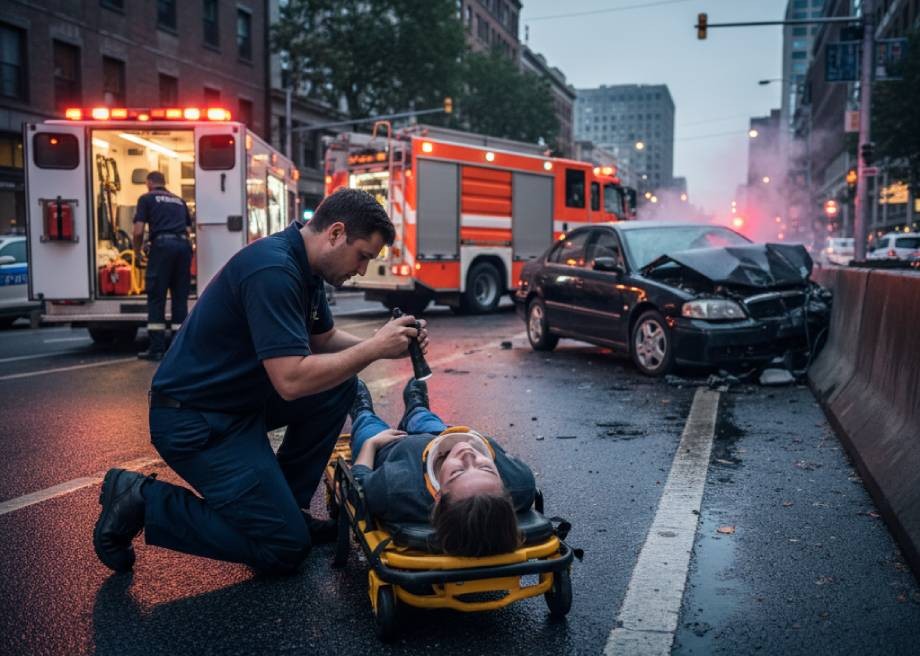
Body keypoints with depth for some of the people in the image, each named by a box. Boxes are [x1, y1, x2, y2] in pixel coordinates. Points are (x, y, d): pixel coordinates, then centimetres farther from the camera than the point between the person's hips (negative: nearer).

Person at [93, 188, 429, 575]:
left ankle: (285, 505, 12)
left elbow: (324, 339, 17)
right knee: (285, 548, -7)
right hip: (194, 419, -10)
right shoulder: (273, 270, -26)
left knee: (340, 387, 4)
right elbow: (292, 380, -31)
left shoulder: (302, 266, 4)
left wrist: (386, 346, 0)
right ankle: (143, 502, 1)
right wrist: (374, 347, -21)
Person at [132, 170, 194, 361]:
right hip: (184, 245, 4)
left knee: (156, 297, 2)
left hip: (162, 244, -4)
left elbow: (138, 231, 0)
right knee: (180, 297, 9)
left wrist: (137, 253, 14)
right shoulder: (179, 200, 24)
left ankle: (156, 348, 1)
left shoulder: (146, 198, 9)